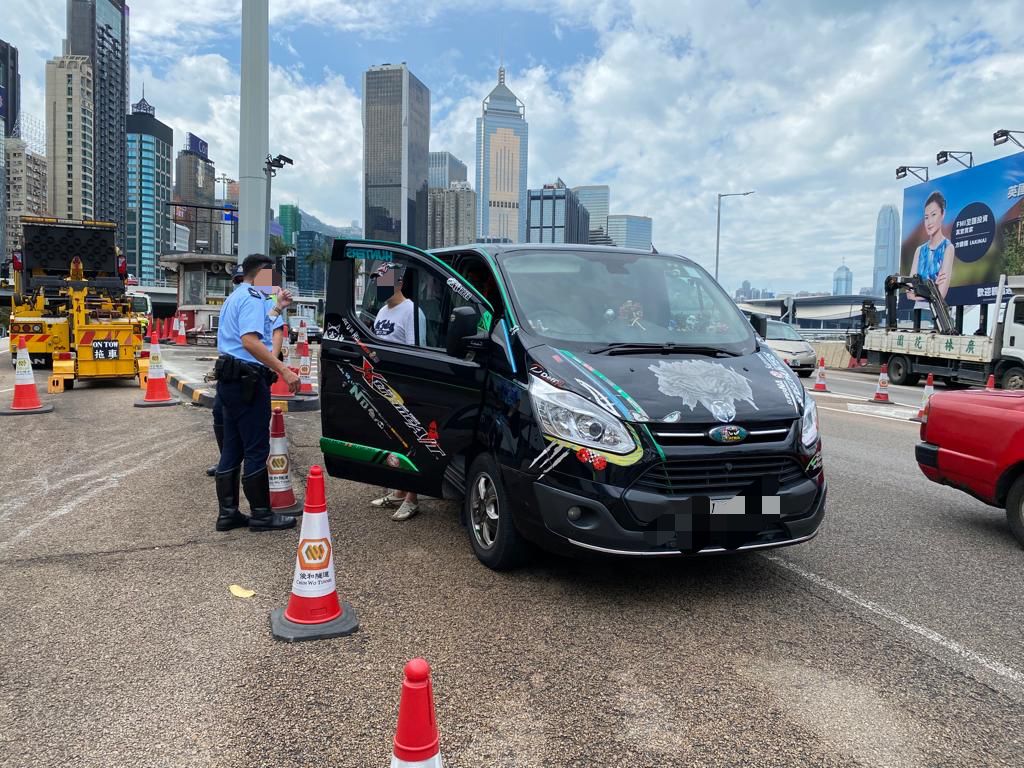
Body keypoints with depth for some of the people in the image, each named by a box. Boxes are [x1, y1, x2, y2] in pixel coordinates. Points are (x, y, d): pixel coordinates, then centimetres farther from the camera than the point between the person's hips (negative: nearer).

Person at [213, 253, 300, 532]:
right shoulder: (252, 297, -12)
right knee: (256, 449, -4)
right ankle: (261, 514, 3)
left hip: (230, 378, 10)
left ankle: (227, 512, 16)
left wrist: (276, 308, 30)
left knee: (233, 449, 12)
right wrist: (284, 370, -29)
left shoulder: (235, 297, 21)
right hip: (247, 380, -10)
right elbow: (250, 341, -25)